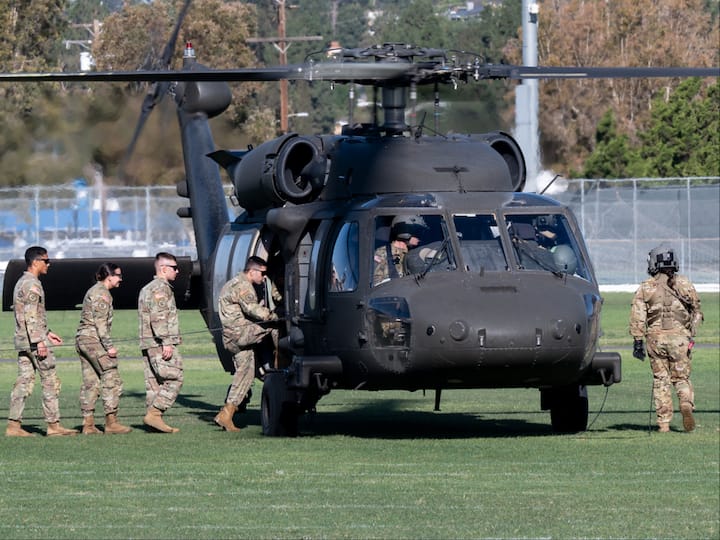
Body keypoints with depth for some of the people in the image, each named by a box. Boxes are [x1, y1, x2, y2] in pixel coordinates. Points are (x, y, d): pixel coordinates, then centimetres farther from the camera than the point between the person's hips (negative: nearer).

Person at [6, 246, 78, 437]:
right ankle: (53, 425, -2)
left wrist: (47, 333, 26)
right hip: (34, 342, -10)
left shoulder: (22, 283, 18)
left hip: (23, 342, 10)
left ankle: (14, 425, 2)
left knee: (23, 382, 6)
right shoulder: (32, 285, -14)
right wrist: (39, 342, -22)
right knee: (50, 382, -3)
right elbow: (31, 317, -20)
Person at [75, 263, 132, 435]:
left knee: (90, 382, 8)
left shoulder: (94, 291, 20)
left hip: (82, 339, 10)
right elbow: (100, 322, -17)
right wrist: (109, 346, -19)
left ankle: (88, 424, 5)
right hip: (94, 339, -10)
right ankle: (111, 422, -7)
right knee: (111, 380, -6)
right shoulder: (102, 293, -10)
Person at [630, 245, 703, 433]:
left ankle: (664, 422, 4)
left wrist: (638, 341, -1)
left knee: (660, 380, 8)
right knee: (681, 378, 8)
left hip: (656, 338, 0)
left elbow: (637, 317, -3)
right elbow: (697, 312, 9)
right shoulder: (684, 284, 6)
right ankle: (686, 403, -22)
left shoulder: (645, 288, 3)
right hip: (680, 336, 0)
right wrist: (692, 334, 19)